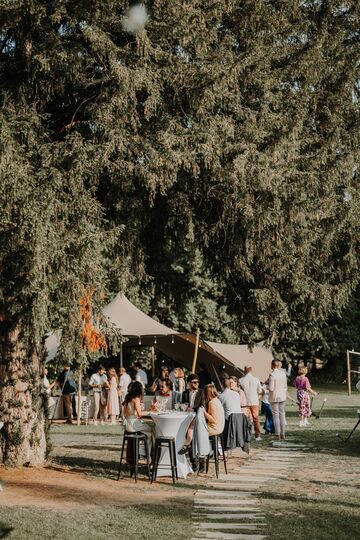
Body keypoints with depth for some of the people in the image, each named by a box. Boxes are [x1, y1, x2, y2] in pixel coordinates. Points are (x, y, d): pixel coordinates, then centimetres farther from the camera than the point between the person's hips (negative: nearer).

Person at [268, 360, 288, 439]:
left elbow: (271, 388, -17)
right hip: (282, 397, 5)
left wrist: (268, 387, 4)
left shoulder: (272, 375, -17)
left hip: (274, 397, -5)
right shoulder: (283, 374, 0)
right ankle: (283, 434, 14)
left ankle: (278, 434, 2)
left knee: (276, 416, 1)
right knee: (282, 415, 11)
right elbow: (285, 386, 9)